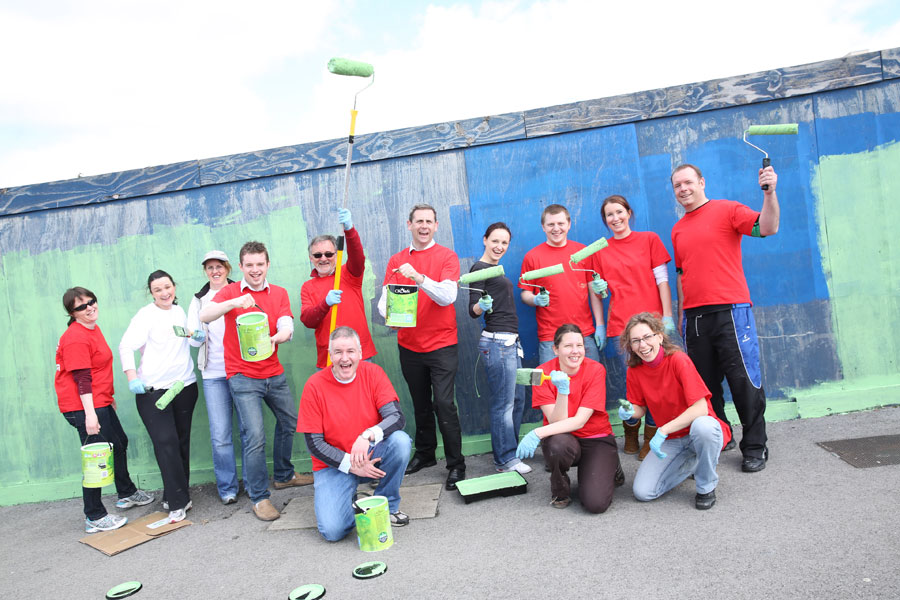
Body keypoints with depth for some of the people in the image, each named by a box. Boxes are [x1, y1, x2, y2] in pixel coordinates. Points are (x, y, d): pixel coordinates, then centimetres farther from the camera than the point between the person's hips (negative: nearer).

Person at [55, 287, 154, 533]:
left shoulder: (93, 328, 11)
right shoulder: (76, 338, -19)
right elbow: (81, 379, -24)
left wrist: (109, 397, 25)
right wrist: (89, 414, -26)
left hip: (99, 402, 11)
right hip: (84, 406, -11)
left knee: (119, 443, 22)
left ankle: (126, 494, 41)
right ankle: (94, 518, 6)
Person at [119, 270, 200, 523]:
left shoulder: (180, 311, 12)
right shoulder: (145, 315, -6)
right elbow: (126, 346, -13)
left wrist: (197, 336, 6)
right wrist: (132, 379, -24)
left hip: (185, 385, 6)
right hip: (153, 389, -6)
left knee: (182, 442, 10)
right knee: (166, 443, -11)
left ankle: (175, 497, 24)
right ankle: (177, 503, -3)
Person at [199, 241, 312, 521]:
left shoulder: (279, 293, 4)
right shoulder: (230, 291, -4)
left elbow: (287, 329, -8)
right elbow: (204, 316, -20)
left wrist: (273, 338, -31)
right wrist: (234, 302, -37)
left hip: (274, 372, 5)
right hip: (243, 376, -5)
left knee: (290, 422, 18)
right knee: (254, 435, -10)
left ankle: (284, 475, 40)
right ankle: (259, 497, 6)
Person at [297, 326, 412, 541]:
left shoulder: (373, 373, -8)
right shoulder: (314, 386, -12)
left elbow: (397, 417, -16)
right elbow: (314, 444, -9)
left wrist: (368, 436, -34)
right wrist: (352, 465, -18)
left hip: (371, 454, 2)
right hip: (334, 465, -2)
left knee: (400, 441, -29)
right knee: (333, 530, -21)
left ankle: (387, 505, -4)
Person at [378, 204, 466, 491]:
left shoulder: (446, 256, -3)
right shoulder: (396, 260, 9)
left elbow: (448, 296, -16)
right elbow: (385, 297, 3)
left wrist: (418, 276, -29)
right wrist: (387, 310, -20)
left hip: (441, 345, -4)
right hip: (409, 345, 4)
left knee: (444, 404, -8)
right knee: (420, 404, 16)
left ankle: (456, 464, 3)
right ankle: (425, 454, 32)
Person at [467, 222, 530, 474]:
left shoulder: (496, 269, 19)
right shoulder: (479, 268, -9)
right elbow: (473, 310, -15)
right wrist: (481, 306, -37)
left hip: (510, 340, 10)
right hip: (497, 342, -10)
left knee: (517, 399, 14)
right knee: (503, 403, -4)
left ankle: (509, 451, 26)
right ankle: (505, 460, 6)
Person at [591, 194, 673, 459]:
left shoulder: (649, 239, 8)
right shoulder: (600, 251, 11)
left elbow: (662, 281, 4)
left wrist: (667, 317, -3)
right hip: (619, 325, 1)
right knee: (629, 382, 0)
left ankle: (651, 438, 14)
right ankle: (631, 433, 21)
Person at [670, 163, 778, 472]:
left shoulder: (727, 209, 2)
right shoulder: (677, 230, 17)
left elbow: (767, 228, -12)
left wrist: (769, 193, -27)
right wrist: (681, 315, 16)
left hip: (730, 310, -5)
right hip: (694, 316, 5)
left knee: (744, 380, -1)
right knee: (705, 383, 9)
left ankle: (755, 447, 11)